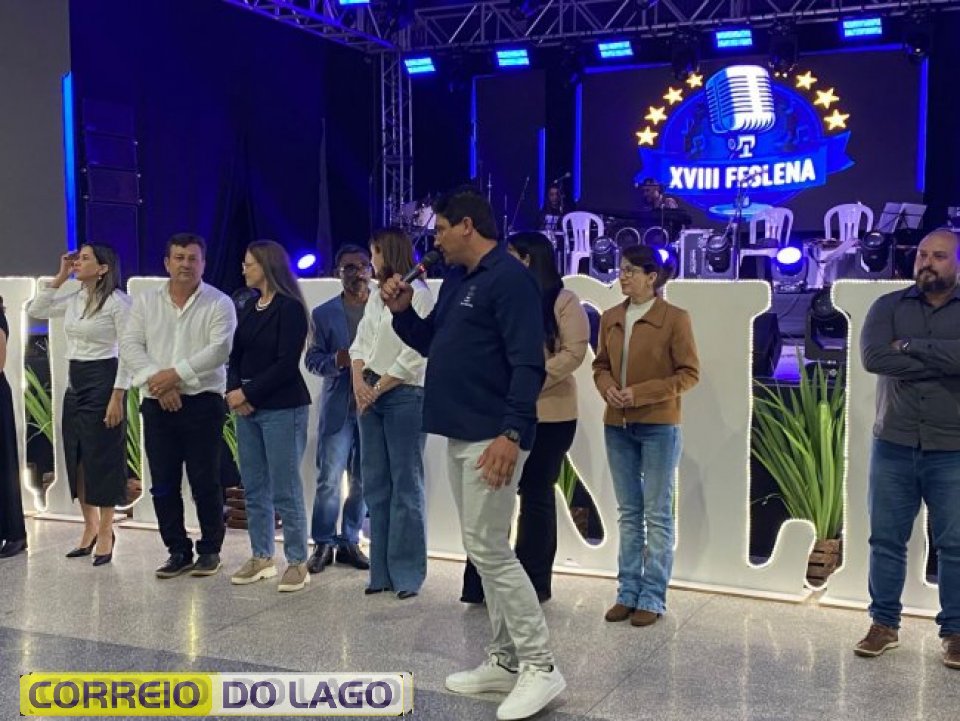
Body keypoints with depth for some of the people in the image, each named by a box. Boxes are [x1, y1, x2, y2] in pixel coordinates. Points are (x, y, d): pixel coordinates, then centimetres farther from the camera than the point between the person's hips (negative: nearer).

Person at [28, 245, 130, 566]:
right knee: (76, 458, 11)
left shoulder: (117, 301, -12)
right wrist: (60, 276, 7)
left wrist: (117, 396, -19)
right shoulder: (73, 300, 10)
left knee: (102, 460, -1)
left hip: (102, 382, -8)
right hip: (74, 383, 8)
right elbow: (35, 310, 14)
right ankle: (90, 527, 23)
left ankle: (105, 533, 9)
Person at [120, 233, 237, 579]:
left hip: (203, 403, -3)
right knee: (163, 483, 7)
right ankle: (178, 550, 19)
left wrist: (175, 374, -18)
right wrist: (156, 380, -15)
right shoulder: (145, 301, 9)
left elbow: (220, 349, -13)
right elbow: (130, 345, 0)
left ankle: (210, 550, 16)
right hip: (157, 404, 4)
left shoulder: (219, 303, -2)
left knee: (205, 482, 2)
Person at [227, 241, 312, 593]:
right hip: (247, 408, 7)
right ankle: (261, 557, 21)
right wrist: (234, 391, -6)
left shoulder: (290, 308, -9)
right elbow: (236, 356, 11)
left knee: (285, 490, -4)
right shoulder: (249, 307, 15)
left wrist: (248, 393, -13)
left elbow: (286, 364, -15)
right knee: (253, 488, 10)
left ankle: (298, 562, 5)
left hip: (282, 408, -7)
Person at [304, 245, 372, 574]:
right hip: (338, 407, -1)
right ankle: (324, 543, 11)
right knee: (329, 479, -1)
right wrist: (337, 361, -16)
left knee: (362, 481, 8)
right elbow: (312, 359, 3)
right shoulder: (323, 313, 7)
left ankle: (350, 541, 20)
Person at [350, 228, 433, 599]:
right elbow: (359, 344, 13)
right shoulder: (376, 296, 16)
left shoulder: (418, 294, -7)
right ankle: (382, 571, 14)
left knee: (405, 486, -4)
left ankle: (407, 573, 2)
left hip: (404, 396, -8)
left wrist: (377, 388, -10)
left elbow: (414, 355, -13)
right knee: (376, 485, 8)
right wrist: (359, 383, -4)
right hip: (370, 396, 8)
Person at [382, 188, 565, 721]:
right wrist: (402, 311, 8)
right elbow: (432, 344, 25)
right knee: (481, 549, 12)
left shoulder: (510, 278, -12)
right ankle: (506, 659, 22)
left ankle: (540, 666, 0)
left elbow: (527, 364, -20)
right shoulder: (455, 280, 16)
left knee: (489, 550, -9)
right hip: (459, 436, 10)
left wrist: (512, 433, -27)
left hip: (492, 438, -10)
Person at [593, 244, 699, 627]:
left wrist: (641, 393, -18)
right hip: (617, 426, 5)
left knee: (657, 514, 3)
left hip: (658, 426, -5)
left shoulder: (675, 318, -8)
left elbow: (690, 373, -9)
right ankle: (628, 592, 20)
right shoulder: (610, 318, 8)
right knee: (628, 512, 12)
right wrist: (607, 388, -8)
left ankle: (653, 598, 10)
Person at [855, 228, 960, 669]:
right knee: (886, 540, 8)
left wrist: (911, 346, -13)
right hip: (893, 447, 1)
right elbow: (873, 357, -14)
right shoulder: (888, 307, 4)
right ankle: (884, 624, 21)